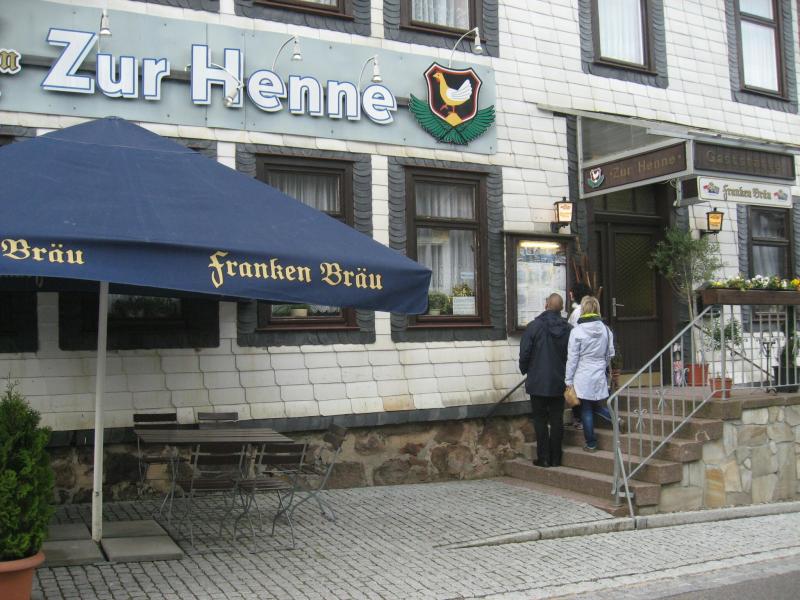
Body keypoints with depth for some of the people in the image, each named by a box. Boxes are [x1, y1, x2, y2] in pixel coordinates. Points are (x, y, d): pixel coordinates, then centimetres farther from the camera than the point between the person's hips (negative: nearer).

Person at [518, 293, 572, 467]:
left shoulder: (533, 326, -11)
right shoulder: (568, 329, -3)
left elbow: (524, 354, -9)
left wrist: (525, 370, 9)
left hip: (538, 382, -2)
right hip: (559, 383, 3)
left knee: (540, 420, 5)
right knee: (557, 420, 9)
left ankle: (543, 458, 5)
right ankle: (556, 458, 12)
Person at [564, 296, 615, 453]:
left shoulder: (577, 331, -12)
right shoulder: (606, 330, 0)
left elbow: (572, 358, -9)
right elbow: (610, 354, 9)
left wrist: (568, 380, -3)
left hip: (583, 377, -4)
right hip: (600, 376, 4)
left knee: (586, 410, 4)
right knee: (597, 405, 19)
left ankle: (591, 444, 10)